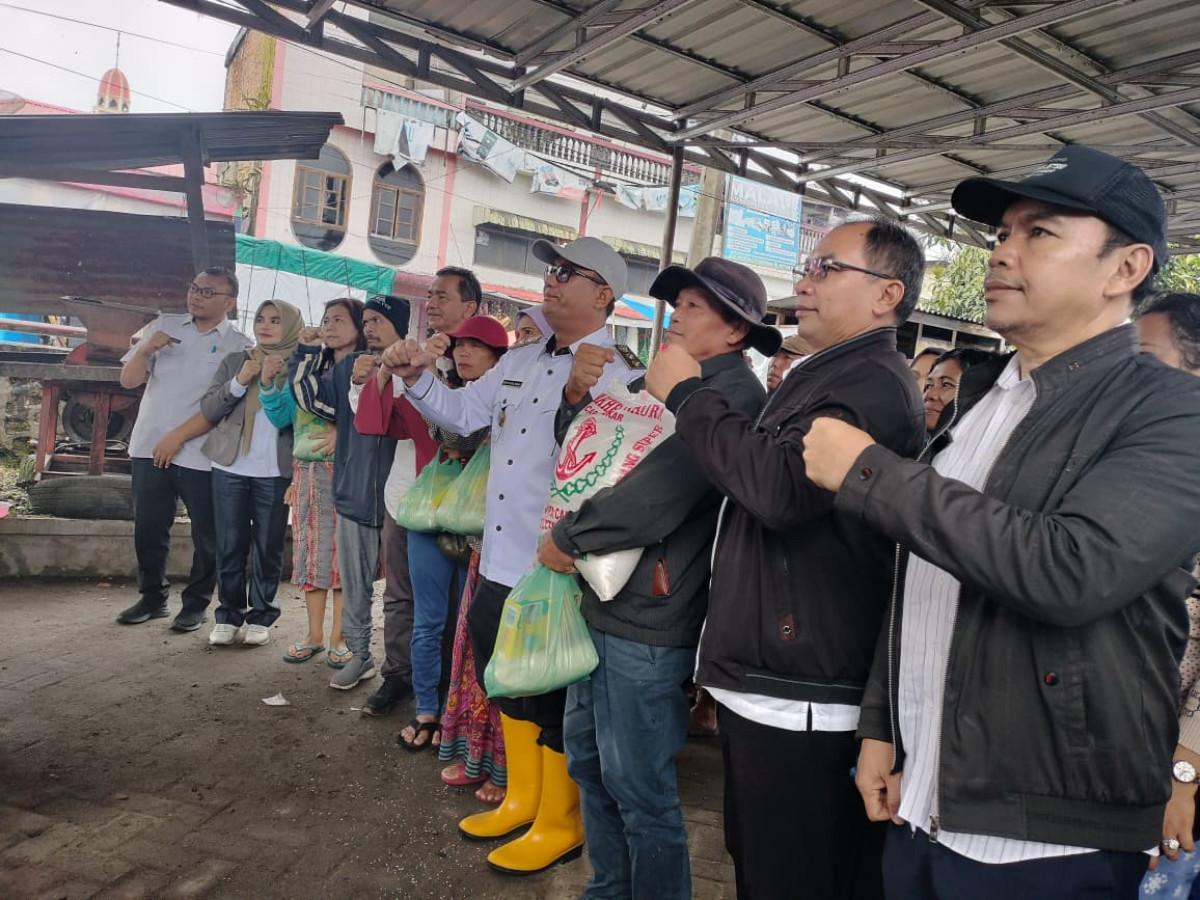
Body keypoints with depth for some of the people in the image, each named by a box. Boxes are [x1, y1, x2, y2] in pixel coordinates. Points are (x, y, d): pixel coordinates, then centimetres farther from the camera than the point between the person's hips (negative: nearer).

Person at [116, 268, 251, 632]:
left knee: (206, 535, 3)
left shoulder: (239, 346, -4)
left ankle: (196, 603, 18)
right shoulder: (164, 325, 8)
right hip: (149, 447, 4)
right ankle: (152, 597, 27)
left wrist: (177, 437, -13)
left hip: (201, 454, -3)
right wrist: (146, 349, -11)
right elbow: (128, 380, 8)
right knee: (148, 529, 11)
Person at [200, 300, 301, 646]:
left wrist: (269, 382, -18)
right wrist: (239, 381, -8)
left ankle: (261, 616, 15)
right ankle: (228, 615, 16)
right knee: (230, 546, 6)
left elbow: (294, 418, -8)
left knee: (268, 547, 4)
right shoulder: (235, 361, 11)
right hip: (229, 468, 3)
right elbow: (208, 410, 5)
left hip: (275, 472, -2)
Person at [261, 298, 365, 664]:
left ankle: (338, 637, 10)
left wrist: (345, 432, -24)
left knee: (342, 552, 0)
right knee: (311, 551, 9)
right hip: (307, 472, 6)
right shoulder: (312, 372, 15)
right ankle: (314, 635, 20)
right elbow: (282, 415, 15)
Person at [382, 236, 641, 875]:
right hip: (501, 560, 8)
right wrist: (416, 377, -1)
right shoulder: (521, 361, 11)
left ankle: (558, 824, 28)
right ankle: (521, 798, 42)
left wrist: (576, 398, -39)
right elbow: (460, 414, 15)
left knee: (554, 698, 7)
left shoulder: (615, 377, -14)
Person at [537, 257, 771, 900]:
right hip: (601, 604, 9)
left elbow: (656, 492, -23)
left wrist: (564, 539, -12)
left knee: (638, 787, 5)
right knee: (587, 758, 21)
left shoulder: (734, 395, -15)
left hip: (647, 620, -9)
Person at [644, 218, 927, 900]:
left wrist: (688, 394, -19)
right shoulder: (822, 377, 16)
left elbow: (782, 484, -32)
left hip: (803, 702, -10)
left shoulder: (875, 386, -18)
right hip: (762, 681, 10)